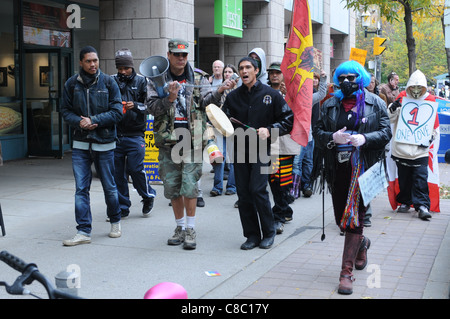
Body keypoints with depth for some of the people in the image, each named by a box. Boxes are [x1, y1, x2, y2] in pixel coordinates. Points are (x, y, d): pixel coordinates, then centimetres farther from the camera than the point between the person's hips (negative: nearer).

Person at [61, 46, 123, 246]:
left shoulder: (108, 82, -1)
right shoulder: (72, 83, 4)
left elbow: (117, 112, -5)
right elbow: (65, 111, 7)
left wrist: (93, 120, -15)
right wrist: (79, 122, -13)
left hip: (104, 143, -1)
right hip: (81, 144, 1)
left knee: (109, 187, 9)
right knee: (81, 189, -2)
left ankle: (115, 222, 31)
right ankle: (83, 231, 3)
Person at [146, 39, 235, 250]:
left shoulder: (198, 77, 6)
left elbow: (206, 101, -6)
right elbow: (152, 107, -4)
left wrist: (219, 91, -24)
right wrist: (169, 97, -20)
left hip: (192, 139, -2)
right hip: (168, 140, 2)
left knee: (189, 185, -8)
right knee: (172, 186, 9)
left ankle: (190, 229, 4)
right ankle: (180, 227, 24)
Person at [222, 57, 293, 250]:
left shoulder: (270, 94, 2)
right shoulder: (233, 96, 11)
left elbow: (289, 120, 3)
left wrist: (269, 130, -11)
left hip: (261, 149, -4)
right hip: (240, 150, 4)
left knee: (257, 189, -14)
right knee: (243, 193, 3)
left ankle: (268, 232, 4)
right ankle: (252, 235, 14)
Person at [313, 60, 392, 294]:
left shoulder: (375, 103, 4)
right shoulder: (329, 105, 10)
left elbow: (386, 132, 0)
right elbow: (317, 132, 6)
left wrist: (365, 138, -18)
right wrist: (333, 137, -15)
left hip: (363, 167, -3)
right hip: (338, 168, 4)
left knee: (354, 218, -7)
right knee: (341, 218, 11)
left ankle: (346, 272, -2)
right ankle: (361, 243, 45)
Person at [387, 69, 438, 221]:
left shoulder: (430, 101, 2)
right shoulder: (402, 98, 3)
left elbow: (435, 125, 9)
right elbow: (390, 119, 9)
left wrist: (429, 138, -7)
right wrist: (393, 108, -11)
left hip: (420, 150, -1)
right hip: (401, 149, 2)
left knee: (421, 178, -6)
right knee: (404, 178, 11)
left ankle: (422, 205, -3)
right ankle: (405, 202, 25)